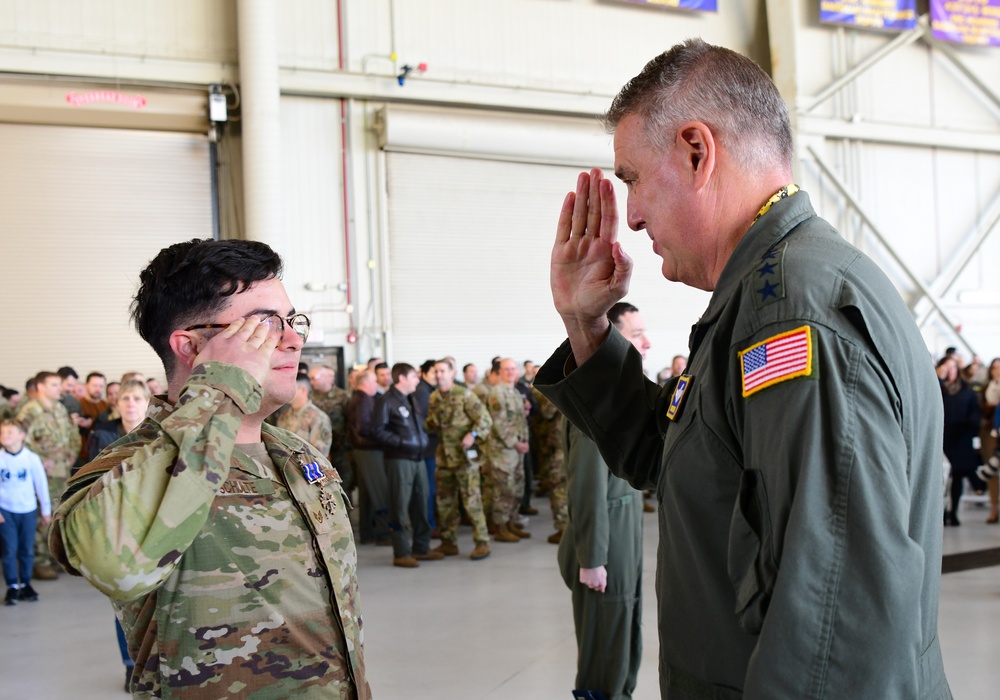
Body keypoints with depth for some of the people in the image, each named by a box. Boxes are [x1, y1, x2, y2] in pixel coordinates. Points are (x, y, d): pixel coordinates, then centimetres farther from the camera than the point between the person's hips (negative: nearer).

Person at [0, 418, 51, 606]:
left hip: (28, 510, 1)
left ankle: (25, 584, 19)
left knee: (27, 550, 6)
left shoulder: (32, 458, -6)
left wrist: (46, 511, 8)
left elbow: (41, 484, 3)